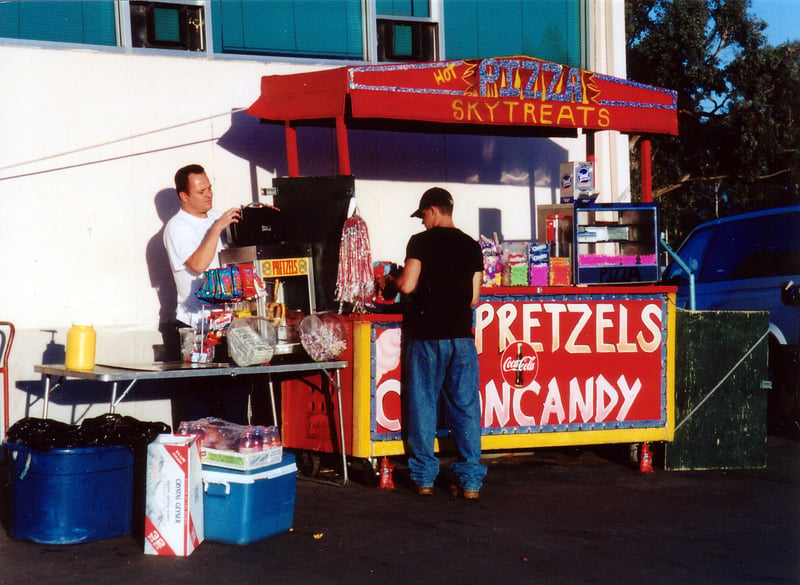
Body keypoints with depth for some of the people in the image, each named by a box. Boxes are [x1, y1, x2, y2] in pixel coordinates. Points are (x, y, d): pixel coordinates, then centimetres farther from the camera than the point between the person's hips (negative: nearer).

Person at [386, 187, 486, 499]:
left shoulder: (421, 242, -4)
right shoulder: (472, 246, 8)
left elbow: (408, 285, -10)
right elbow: (474, 298, 8)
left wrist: (391, 280, 12)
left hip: (426, 335, -3)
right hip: (461, 335, 3)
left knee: (422, 406, 6)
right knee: (466, 407, 4)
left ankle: (424, 477, 10)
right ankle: (471, 480, 3)